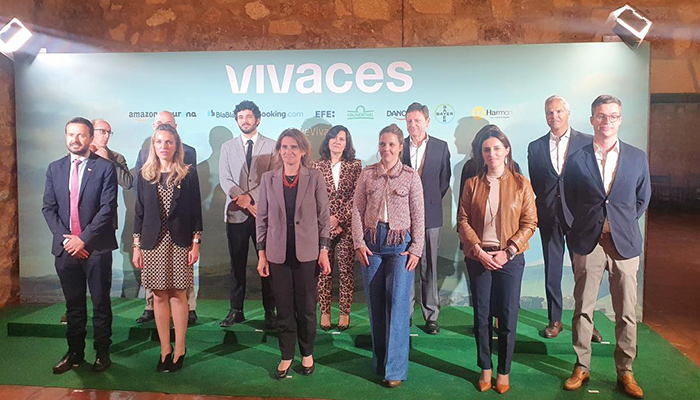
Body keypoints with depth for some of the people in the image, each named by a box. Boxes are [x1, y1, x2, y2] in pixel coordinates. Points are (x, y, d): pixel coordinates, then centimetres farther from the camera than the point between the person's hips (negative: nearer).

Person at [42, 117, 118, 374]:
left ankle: (102, 352, 19)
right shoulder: (55, 169, 10)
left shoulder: (105, 168, -4)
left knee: (101, 303, 6)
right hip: (65, 247, 4)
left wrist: (83, 239, -14)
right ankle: (75, 352, 26)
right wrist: (65, 238, -6)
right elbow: (48, 208, 7)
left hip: (96, 247, -4)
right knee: (73, 304, 14)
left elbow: (108, 208, -10)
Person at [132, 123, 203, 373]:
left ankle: (179, 349, 15)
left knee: (178, 294, 3)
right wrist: (136, 246, 3)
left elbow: (196, 210, 1)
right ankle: (165, 349, 17)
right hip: (153, 242, 2)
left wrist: (195, 243, -4)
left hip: (180, 241, -2)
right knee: (159, 296, 6)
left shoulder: (188, 173, 1)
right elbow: (139, 211, 7)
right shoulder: (145, 175, 7)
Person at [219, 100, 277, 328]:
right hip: (236, 213, 2)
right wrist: (243, 200, -11)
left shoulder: (271, 146, 7)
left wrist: (249, 197, -11)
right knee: (237, 264, 7)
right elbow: (224, 179, 3)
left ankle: (269, 312, 10)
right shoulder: (227, 147, 12)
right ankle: (236, 310, 17)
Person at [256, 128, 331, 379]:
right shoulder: (268, 179, 4)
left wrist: (324, 250, -2)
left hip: (307, 253, -1)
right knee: (284, 309, 8)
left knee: (306, 308, 8)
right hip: (278, 254, 1)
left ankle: (307, 354, 28)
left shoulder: (315, 178, -1)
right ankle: (286, 356, 25)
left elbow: (324, 216, 2)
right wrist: (261, 254, 3)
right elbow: (262, 218, 6)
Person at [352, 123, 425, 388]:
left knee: (398, 304, -5)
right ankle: (379, 360, 23)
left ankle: (394, 368, 4)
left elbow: (418, 216, 1)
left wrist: (416, 249, -5)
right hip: (371, 242, 2)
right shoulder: (367, 174, 6)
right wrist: (359, 243, -3)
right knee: (375, 303, 8)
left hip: (400, 243, -2)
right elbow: (357, 210, 5)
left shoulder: (411, 177, 1)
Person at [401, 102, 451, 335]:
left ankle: (431, 315, 16)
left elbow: (444, 180, 9)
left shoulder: (441, 147, 5)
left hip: (429, 215, 0)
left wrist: (431, 201, 5)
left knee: (429, 267, 5)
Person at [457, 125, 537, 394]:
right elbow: (463, 221, 1)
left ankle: (504, 371, 21)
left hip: (510, 258, -1)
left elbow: (530, 223, -2)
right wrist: (479, 251, -10)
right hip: (478, 257, 1)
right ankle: (485, 369, 24)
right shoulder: (472, 184, 4)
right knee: (481, 316, 9)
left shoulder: (520, 183, 0)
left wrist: (508, 252, -11)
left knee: (507, 317, 3)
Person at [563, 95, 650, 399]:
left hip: (625, 243, 1)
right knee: (582, 309, 6)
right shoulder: (577, 159, 0)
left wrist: (622, 224, 9)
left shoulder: (637, 157, 5)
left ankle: (625, 372, 22)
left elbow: (642, 199, 13)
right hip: (588, 243, -1)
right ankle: (582, 368, 20)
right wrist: (590, 223, 6)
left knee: (627, 313, 6)